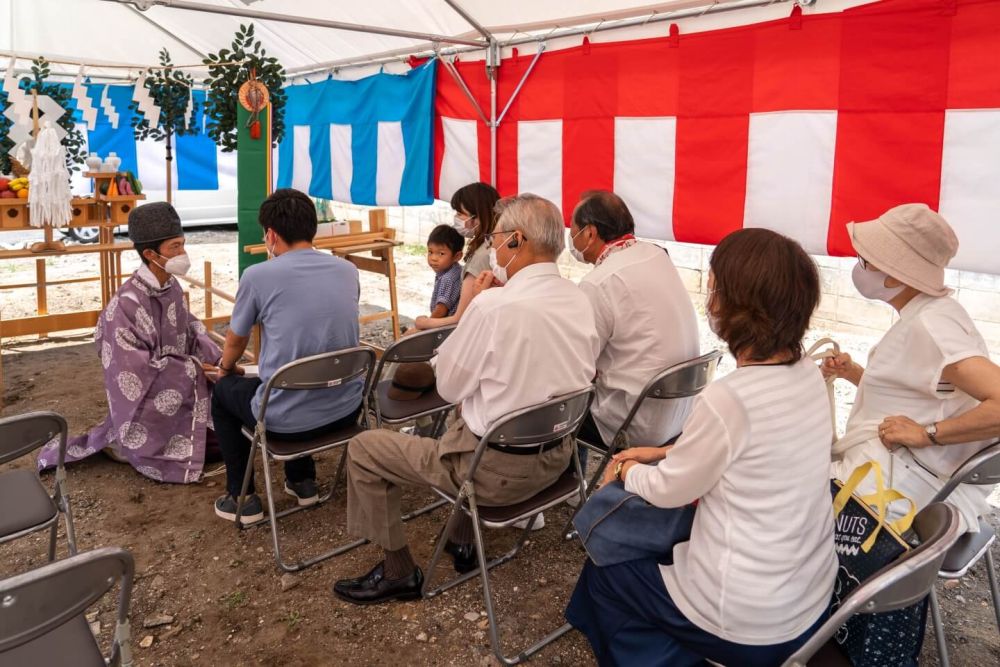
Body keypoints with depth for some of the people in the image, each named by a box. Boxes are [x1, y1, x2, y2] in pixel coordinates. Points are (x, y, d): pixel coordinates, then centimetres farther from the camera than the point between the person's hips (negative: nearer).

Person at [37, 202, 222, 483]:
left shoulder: (171, 287, -2)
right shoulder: (126, 305, -26)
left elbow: (192, 331, 6)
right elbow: (138, 373, -25)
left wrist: (218, 361, -12)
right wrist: (194, 368, -20)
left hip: (178, 390, 7)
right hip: (148, 403, -7)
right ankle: (116, 442, 11)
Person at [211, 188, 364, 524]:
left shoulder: (258, 275, -11)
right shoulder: (348, 270, 2)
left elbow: (235, 343, 7)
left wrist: (225, 367, 32)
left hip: (287, 419, -4)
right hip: (346, 409, 5)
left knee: (223, 391, 27)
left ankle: (242, 498, 29)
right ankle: (303, 482, 42)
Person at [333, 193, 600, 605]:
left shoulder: (494, 306, -25)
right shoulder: (580, 301, -2)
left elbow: (449, 387, -11)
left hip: (499, 470, -8)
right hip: (557, 455, 8)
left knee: (363, 449, 7)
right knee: (466, 417, 37)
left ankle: (398, 573, 20)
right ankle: (463, 541, 41)